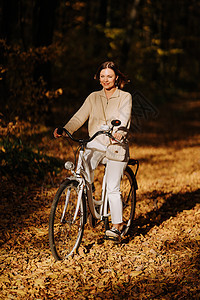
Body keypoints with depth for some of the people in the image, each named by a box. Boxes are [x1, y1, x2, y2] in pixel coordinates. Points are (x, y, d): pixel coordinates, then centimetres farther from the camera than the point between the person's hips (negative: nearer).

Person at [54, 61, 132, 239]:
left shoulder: (125, 97, 1)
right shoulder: (93, 97, 11)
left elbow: (124, 118, -15)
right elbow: (79, 117, 1)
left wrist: (119, 132, -36)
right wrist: (65, 130, -17)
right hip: (95, 144, 3)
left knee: (112, 187, -11)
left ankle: (118, 224, 0)